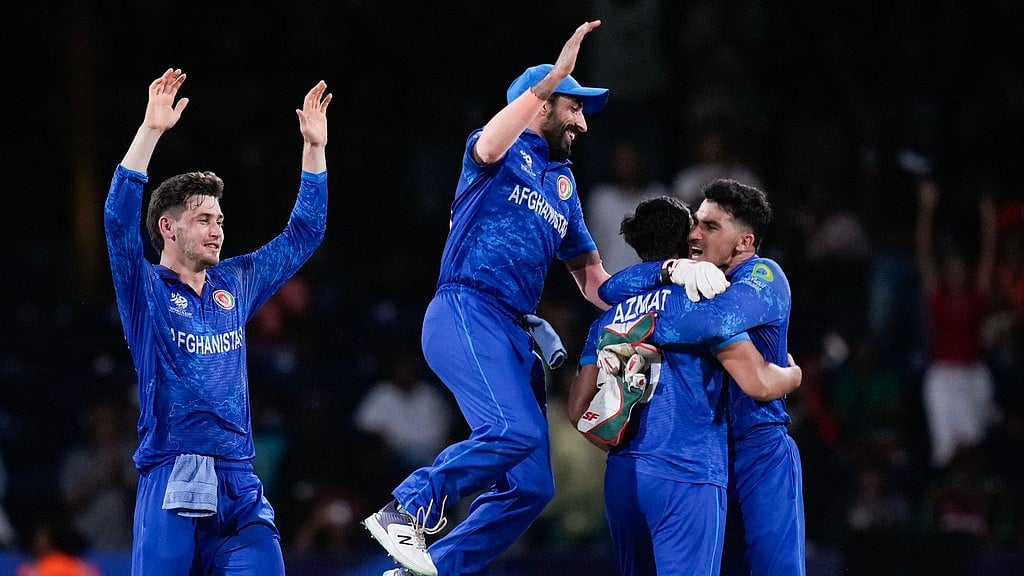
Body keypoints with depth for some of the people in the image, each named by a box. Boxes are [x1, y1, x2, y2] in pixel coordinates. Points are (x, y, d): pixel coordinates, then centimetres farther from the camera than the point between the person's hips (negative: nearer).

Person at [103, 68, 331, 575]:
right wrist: (150, 130, -20)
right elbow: (119, 220, -13)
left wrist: (314, 148, 16)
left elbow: (303, 234, 24)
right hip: (171, 484, -5)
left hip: (239, 487, 5)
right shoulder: (146, 289, 3)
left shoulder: (236, 285, 17)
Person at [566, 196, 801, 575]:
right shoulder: (699, 299, -4)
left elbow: (578, 409, 15)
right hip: (686, 477, -6)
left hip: (621, 475, 6)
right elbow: (759, 384, -9)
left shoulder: (609, 317, 15)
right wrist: (793, 375, 13)